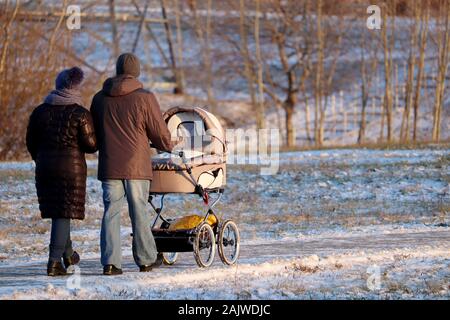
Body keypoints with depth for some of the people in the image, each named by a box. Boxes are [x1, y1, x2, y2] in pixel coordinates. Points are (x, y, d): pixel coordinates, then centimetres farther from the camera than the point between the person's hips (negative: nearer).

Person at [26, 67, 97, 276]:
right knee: (64, 214, -2)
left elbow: (31, 142, 9)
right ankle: (54, 261, -9)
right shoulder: (80, 114, -10)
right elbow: (90, 145, -13)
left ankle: (68, 253, 33)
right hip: (72, 168, -4)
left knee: (57, 211, 19)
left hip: (45, 167, 4)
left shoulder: (40, 112, 4)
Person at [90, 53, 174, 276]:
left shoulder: (100, 98, 5)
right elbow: (160, 133, -2)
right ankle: (146, 259, 17)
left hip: (109, 165, 3)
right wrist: (168, 146, 19)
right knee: (139, 212, 7)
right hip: (136, 165, -3)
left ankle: (110, 261, -5)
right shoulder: (144, 98, -7)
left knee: (111, 211, 3)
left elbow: (94, 133, 15)